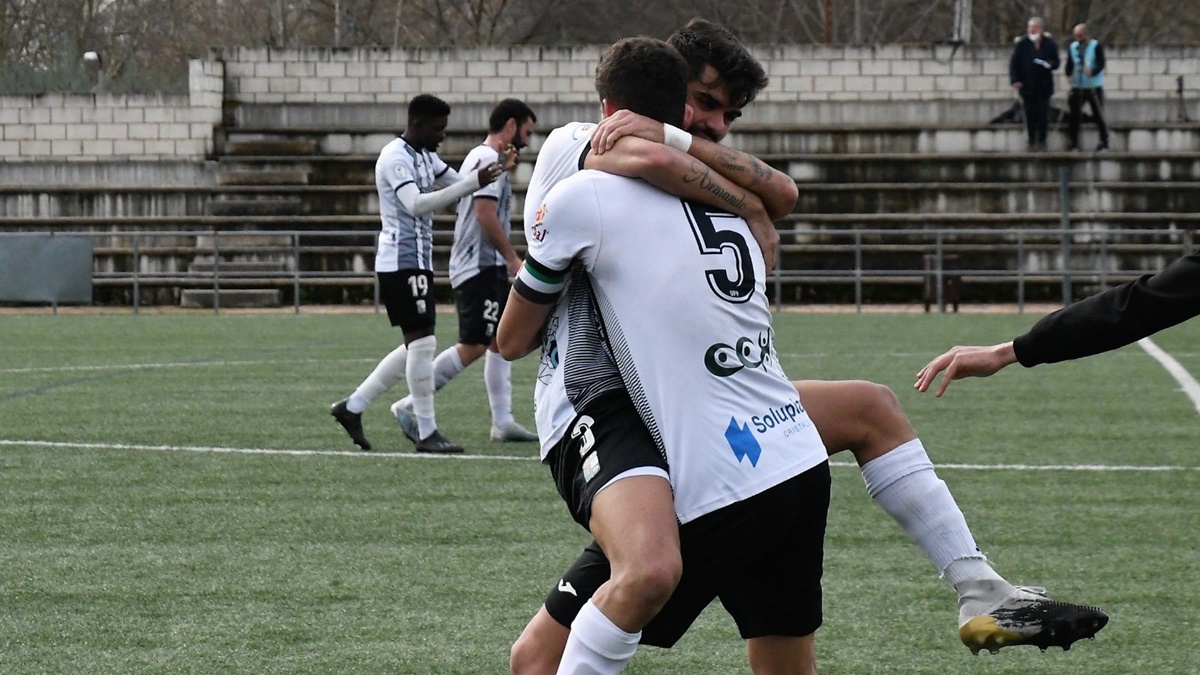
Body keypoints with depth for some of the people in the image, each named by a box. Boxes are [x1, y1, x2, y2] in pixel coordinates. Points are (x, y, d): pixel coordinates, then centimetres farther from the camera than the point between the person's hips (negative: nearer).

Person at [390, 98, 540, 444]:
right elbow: (485, 212, -21)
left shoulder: (481, 157, 19)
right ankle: (410, 406, -6)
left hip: (489, 267, 11)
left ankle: (503, 421, 9)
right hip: (480, 267, -11)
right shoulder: (488, 158, -13)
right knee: (473, 347, -9)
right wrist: (512, 256, -16)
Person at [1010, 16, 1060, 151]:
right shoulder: (1022, 44, -1)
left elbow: (1056, 62, 9)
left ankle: (1042, 141, 11)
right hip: (1027, 85, -1)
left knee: (1043, 115, 1)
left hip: (1044, 85, 1)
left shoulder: (1049, 44, 3)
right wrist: (1015, 80, -14)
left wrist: (1050, 64, -15)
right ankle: (1032, 141, 11)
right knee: (1030, 115, 3)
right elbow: (1014, 63, -3)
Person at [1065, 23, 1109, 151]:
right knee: (1074, 115, 0)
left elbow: (1101, 64, -12)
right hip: (1077, 87, 4)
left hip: (1094, 87, -4)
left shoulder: (1096, 46, -3)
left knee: (1098, 115, -1)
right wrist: (1069, 74, -13)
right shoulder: (1072, 47, 11)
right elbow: (1069, 64, 8)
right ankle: (1074, 144, 7)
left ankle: (1104, 143, 7)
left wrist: (1092, 72, -31)